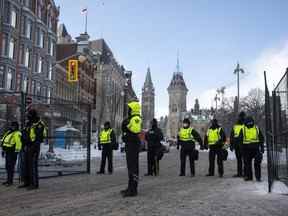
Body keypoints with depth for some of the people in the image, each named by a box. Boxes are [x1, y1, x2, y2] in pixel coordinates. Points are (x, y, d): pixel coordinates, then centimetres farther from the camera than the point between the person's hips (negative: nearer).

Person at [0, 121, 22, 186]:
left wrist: (16, 152, -22)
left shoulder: (17, 134, -13)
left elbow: (18, 143, -20)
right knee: (7, 166, 15)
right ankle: (8, 180, 25)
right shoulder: (9, 132, 16)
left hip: (12, 152, -10)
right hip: (7, 152, 10)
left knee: (10, 167, -7)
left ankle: (10, 181, -1)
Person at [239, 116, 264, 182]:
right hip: (247, 149, 1)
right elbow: (240, 139, 8)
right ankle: (248, 176, 15)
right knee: (247, 163, 5)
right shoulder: (243, 130, 5)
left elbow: (261, 138, 12)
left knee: (257, 163, -4)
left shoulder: (257, 128, 7)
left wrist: (262, 147, 6)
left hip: (256, 148, 0)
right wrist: (241, 149, 2)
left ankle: (258, 177, 3)